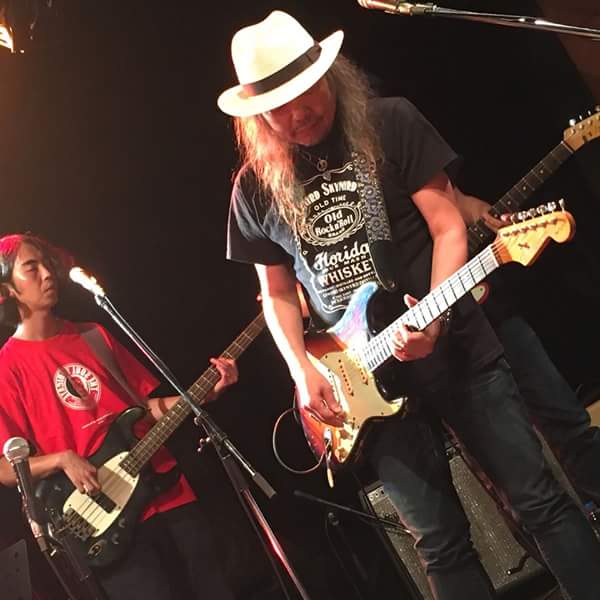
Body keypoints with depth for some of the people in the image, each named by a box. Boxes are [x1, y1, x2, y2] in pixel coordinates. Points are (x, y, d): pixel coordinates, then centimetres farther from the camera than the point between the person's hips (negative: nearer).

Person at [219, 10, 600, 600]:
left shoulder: (390, 122, -4)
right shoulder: (256, 185, 3)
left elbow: (447, 225, -5)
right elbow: (277, 291, 11)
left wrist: (433, 314, -21)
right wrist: (303, 371, -3)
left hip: (455, 347, -1)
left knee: (538, 499, 0)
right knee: (440, 544, 5)